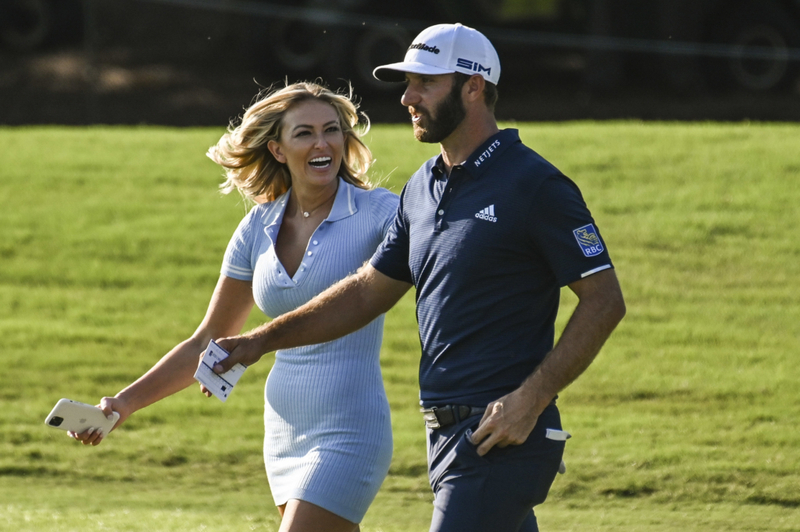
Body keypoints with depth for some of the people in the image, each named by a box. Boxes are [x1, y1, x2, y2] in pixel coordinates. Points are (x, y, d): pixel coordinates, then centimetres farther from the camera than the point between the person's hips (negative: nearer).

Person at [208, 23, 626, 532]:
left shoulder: (533, 185, -11)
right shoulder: (424, 188, 15)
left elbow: (605, 301, -12)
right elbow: (369, 290, 23)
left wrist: (531, 399, -19)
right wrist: (262, 341, 18)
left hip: (502, 438, -8)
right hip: (447, 432, 8)